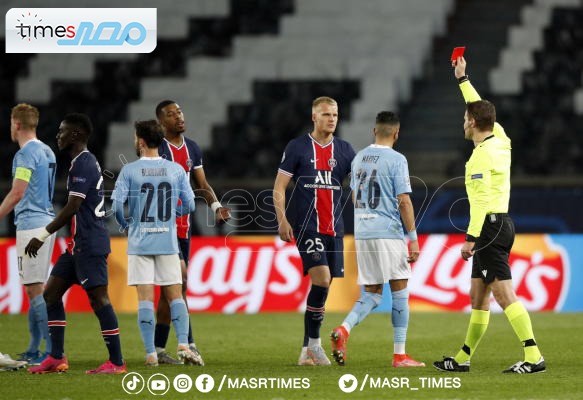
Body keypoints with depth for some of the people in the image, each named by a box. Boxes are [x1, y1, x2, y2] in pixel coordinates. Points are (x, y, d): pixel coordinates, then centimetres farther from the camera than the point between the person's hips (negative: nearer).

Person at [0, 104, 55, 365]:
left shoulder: (26, 154, -12)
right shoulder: (47, 152, 16)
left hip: (31, 225, -9)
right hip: (46, 221, 9)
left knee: (34, 288, -10)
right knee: (35, 288, 13)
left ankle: (52, 349, -15)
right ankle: (34, 350, 16)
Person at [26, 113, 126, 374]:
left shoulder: (83, 164, -14)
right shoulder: (86, 162, 17)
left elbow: (72, 207, -20)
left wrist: (43, 236, -17)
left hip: (89, 244, -11)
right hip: (79, 244, 11)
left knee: (98, 297, -9)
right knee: (52, 292, 10)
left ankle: (116, 362, -7)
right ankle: (57, 358, 12)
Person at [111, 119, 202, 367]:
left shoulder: (129, 171, -4)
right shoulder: (176, 170, 3)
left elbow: (116, 204, -9)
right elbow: (189, 205, 4)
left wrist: (124, 225, 11)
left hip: (139, 243, -1)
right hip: (168, 243, 1)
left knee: (145, 298, 0)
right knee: (175, 296, 7)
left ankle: (151, 354, -3)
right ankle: (183, 346, -9)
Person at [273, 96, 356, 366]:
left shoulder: (344, 150, 10)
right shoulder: (297, 147, 1)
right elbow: (279, 187, 1)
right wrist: (282, 221, -8)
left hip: (334, 229, 4)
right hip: (307, 228, -4)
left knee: (322, 285, 5)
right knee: (322, 278, -20)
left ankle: (306, 351, 13)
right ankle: (314, 342, -6)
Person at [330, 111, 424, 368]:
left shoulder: (359, 158, 11)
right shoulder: (396, 160, -9)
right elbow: (404, 202, -12)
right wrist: (413, 239, -9)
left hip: (362, 233, 6)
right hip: (388, 233, -6)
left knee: (372, 294, 10)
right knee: (399, 290, 3)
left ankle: (343, 330, -16)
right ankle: (399, 355, 3)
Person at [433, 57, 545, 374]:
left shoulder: (483, 154, -14)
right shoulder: (500, 140, 11)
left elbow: (481, 200, -20)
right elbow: (480, 108, 29)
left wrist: (471, 237, -20)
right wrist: (462, 79, 38)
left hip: (490, 226, -10)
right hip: (500, 224, 10)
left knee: (504, 294, -14)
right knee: (478, 297, 14)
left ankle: (534, 357, -21)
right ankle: (463, 358, 21)